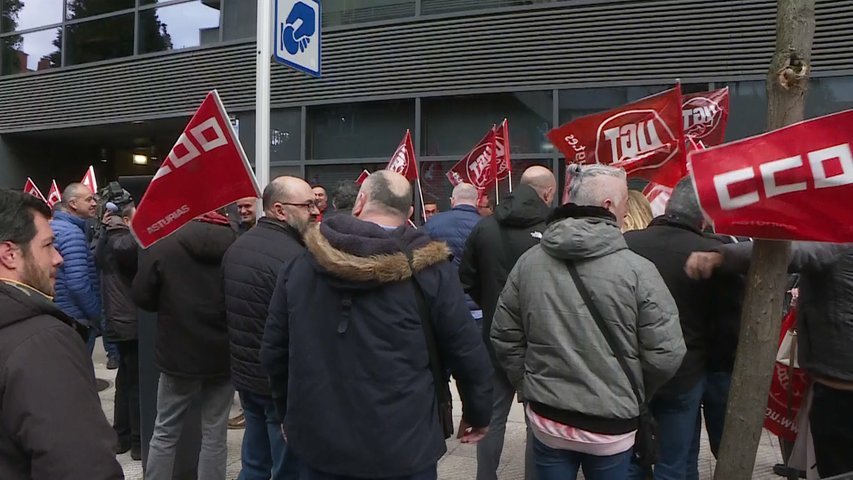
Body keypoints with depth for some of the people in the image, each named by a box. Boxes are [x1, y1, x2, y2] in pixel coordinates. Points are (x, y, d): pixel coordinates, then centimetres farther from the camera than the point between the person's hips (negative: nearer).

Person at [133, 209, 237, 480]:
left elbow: (142, 296, -5)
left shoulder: (163, 242, -10)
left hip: (178, 353, 0)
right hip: (223, 355, 1)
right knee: (215, 435, 11)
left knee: (165, 433, 16)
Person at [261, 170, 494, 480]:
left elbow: (273, 351, 5)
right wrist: (479, 414, 9)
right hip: (402, 452, -2)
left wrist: (291, 413, 19)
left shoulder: (300, 266, -2)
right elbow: (467, 354, -8)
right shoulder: (429, 270, -12)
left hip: (318, 443, 3)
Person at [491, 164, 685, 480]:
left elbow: (504, 337, 0)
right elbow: (666, 354, -13)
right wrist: (633, 394, 6)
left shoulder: (528, 262, -6)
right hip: (610, 425, -2)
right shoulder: (637, 270, -16)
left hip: (546, 419, 3)